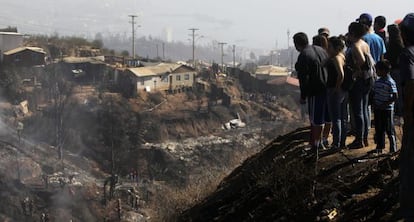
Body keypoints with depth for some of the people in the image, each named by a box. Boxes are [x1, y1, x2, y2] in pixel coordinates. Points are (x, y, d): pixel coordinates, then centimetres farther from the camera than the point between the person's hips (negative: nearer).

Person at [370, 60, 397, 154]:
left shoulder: (390, 82, -15)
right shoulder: (378, 81, 9)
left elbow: (395, 97, -17)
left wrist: (385, 104, -19)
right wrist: (374, 102, 5)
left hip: (387, 110, -8)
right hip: (378, 109, 8)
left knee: (389, 130, 1)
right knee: (379, 129, 13)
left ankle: (393, 149, 11)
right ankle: (379, 147, 23)